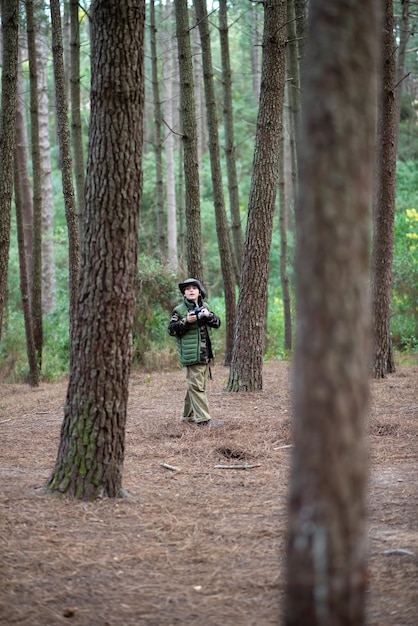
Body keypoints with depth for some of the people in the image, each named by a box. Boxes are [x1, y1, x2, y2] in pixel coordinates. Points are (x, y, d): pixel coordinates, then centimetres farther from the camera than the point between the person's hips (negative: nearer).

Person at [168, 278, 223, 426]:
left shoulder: (205, 307, 14)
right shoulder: (179, 310, -3)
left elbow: (217, 323, 11)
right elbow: (171, 330, -8)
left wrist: (209, 316, -10)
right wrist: (186, 321, -21)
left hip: (206, 354, 7)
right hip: (192, 355, -7)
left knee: (197, 385, 14)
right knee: (196, 386, -9)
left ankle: (188, 416, 25)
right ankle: (203, 419, -12)